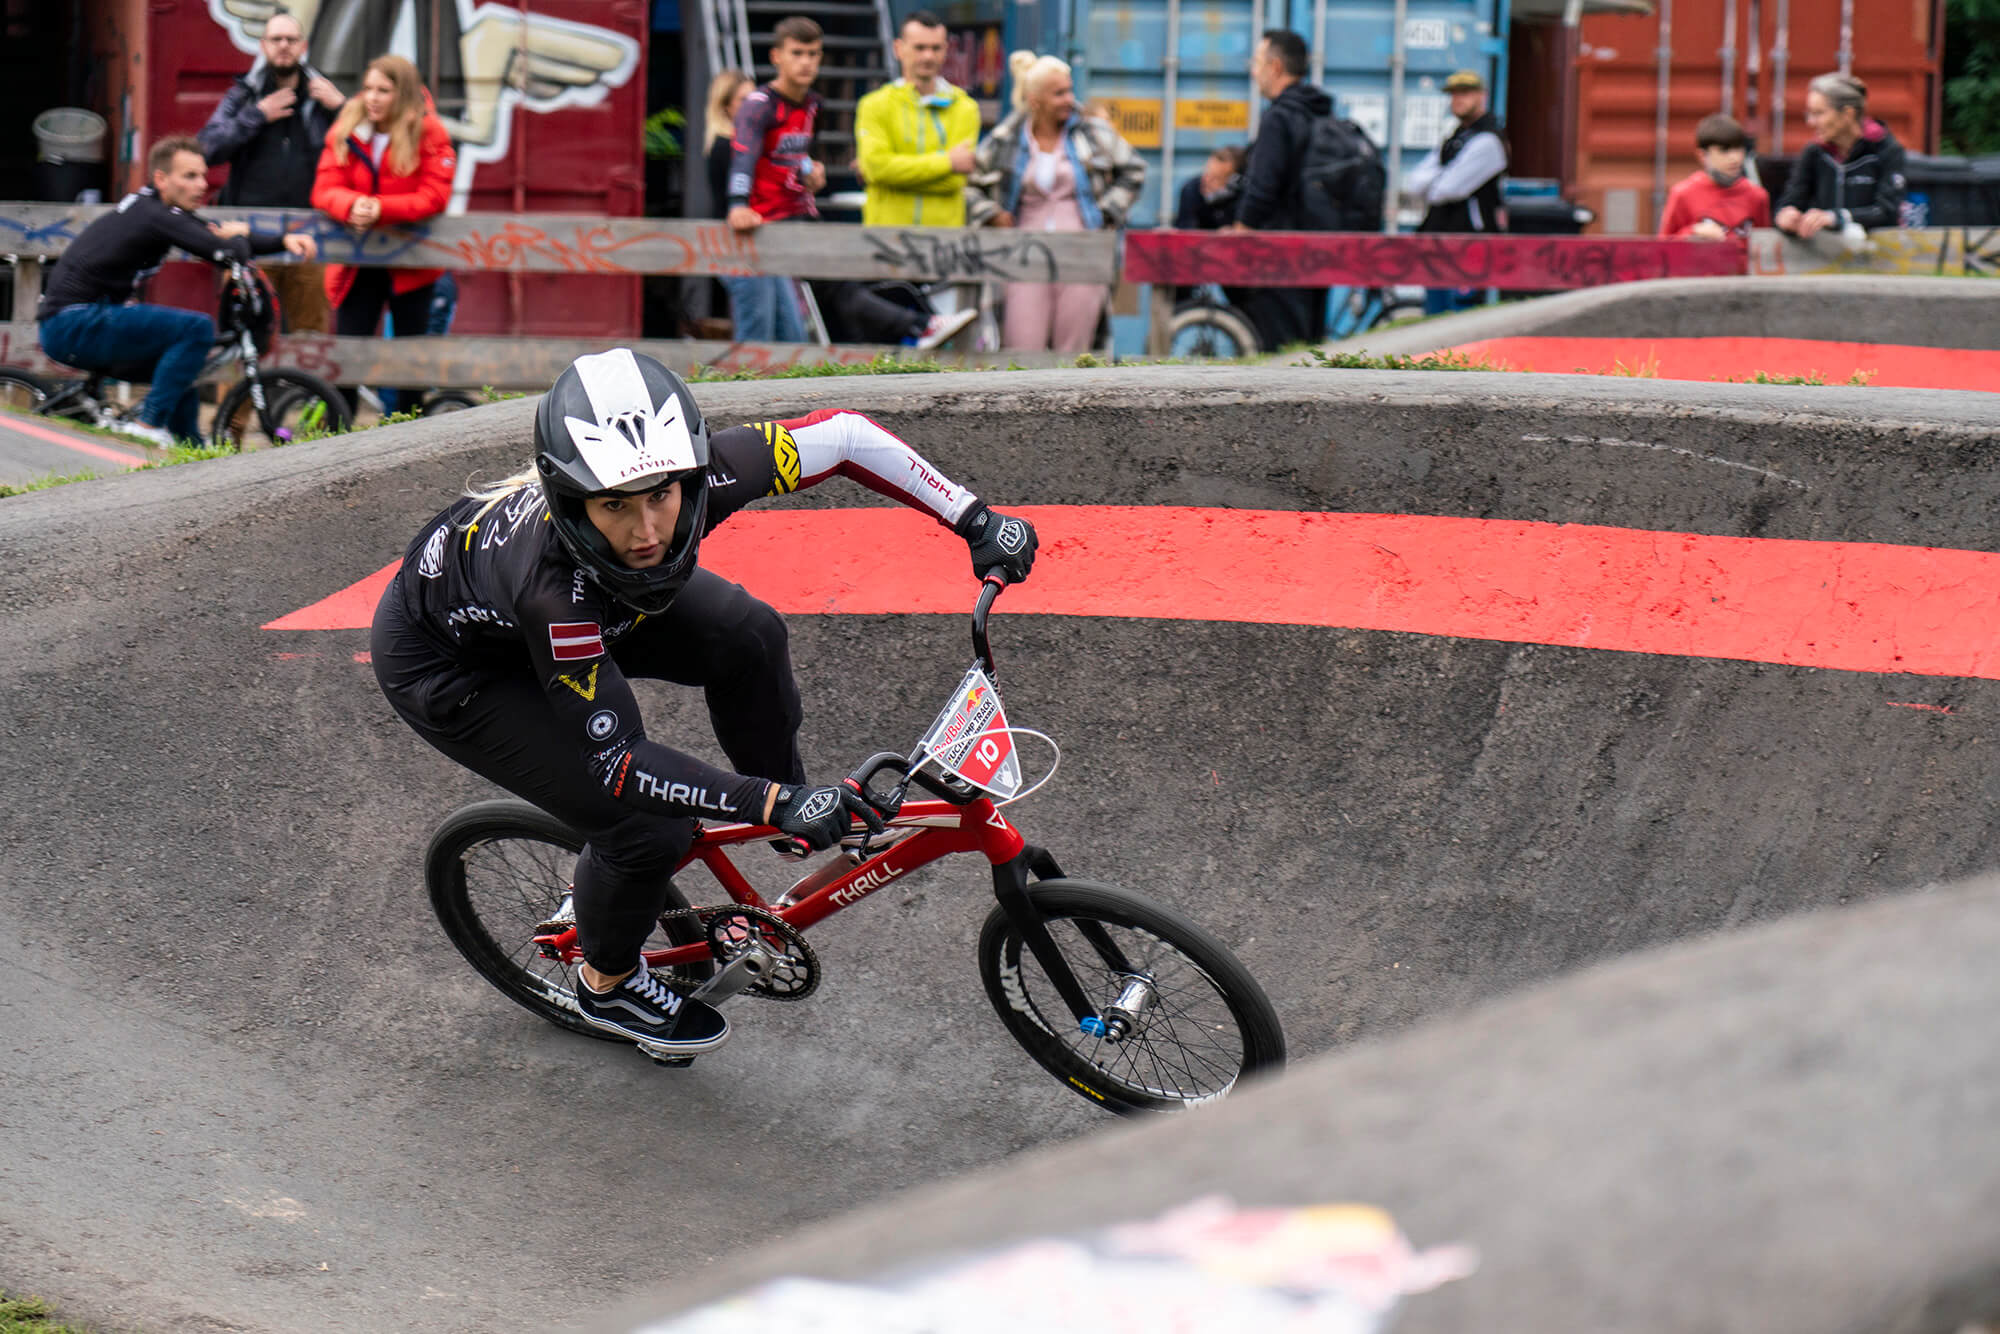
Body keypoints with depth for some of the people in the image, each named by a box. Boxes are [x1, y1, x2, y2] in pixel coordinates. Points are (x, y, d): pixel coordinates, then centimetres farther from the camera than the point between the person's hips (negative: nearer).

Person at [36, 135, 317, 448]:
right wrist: (237, 235, 0)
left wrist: (283, 240, 5)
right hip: (71, 325, -11)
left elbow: (216, 232, 18)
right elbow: (228, 254, -24)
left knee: (182, 371, 22)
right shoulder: (156, 216, -18)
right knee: (197, 328, -19)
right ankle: (148, 423, -16)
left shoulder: (151, 208, 13)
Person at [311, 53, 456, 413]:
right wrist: (352, 205, -29)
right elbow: (324, 189, -6)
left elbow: (434, 197, -16)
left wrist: (380, 209, -29)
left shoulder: (429, 133, -8)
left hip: (409, 263, -2)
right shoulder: (345, 132, 1)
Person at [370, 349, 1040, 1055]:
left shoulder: (698, 480, -32)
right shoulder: (550, 578, -44)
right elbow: (617, 759, -38)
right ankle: (606, 985, 16)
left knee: (747, 637, -16)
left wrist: (975, 519, -21)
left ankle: (790, 796, 9)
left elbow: (845, 434, -18)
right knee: (646, 827, -14)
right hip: (444, 664, -5)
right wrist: (771, 804, -45)